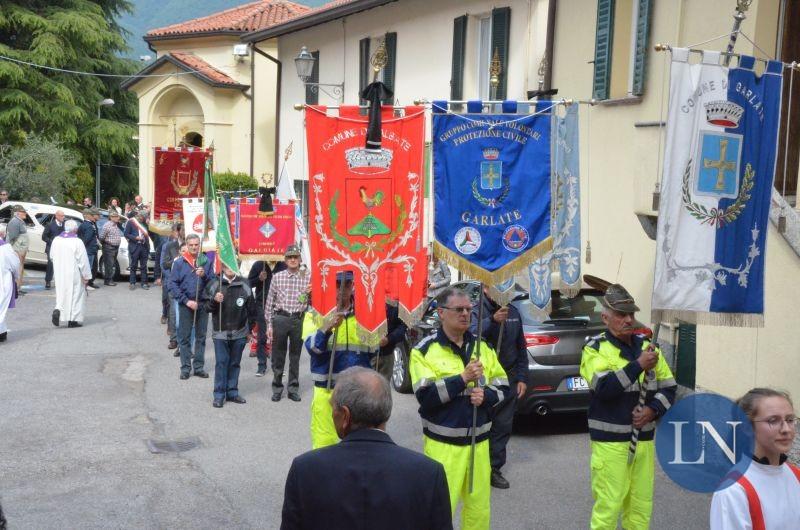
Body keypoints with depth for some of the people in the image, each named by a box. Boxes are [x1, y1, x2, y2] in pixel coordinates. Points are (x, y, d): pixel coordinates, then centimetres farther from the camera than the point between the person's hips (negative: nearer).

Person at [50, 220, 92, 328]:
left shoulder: (56, 240, 1)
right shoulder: (77, 242, -16)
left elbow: (52, 256, 14)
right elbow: (83, 261, -14)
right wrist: (86, 276, -7)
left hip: (59, 273, 5)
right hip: (73, 274, -5)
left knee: (62, 293, 18)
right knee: (75, 294, 5)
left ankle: (58, 310, -7)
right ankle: (73, 320, 7)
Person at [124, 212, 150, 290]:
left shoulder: (144, 223, 12)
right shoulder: (131, 222, 0)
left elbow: (147, 233, 21)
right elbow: (126, 234, -3)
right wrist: (136, 237, -14)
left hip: (144, 246, 3)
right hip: (134, 246, -3)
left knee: (144, 266, 4)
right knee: (134, 266, 1)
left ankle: (144, 283, 8)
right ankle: (132, 283, 7)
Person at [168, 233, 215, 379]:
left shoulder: (206, 262, 2)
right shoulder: (179, 263, -2)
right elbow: (172, 285, -4)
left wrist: (204, 276, -18)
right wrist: (186, 301, -11)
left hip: (203, 304, 2)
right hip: (185, 304, -1)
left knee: (201, 337, 9)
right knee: (184, 337, 4)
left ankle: (199, 367, 17)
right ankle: (185, 368, 12)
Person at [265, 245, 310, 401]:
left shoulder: (307, 278, 4)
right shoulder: (277, 277, 4)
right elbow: (269, 302, 5)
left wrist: (310, 294, -13)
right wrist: (269, 324, 2)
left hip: (299, 320, 0)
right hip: (280, 318, 0)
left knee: (295, 356, 8)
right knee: (278, 355, 6)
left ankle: (293, 388, 18)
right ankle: (277, 388, 18)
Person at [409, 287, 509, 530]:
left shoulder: (483, 346, 8)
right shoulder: (425, 350, -6)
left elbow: (502, 387, 9)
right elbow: (425, 395, -17)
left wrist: (485, 395, -12)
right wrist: (463, 378, -21)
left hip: (479, 441, 5)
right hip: (443, 444, -4)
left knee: (479, 507, 13)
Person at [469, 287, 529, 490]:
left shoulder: (513, 312, 9)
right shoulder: (476, 311, -7)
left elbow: (521, 347, 14)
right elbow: (474, 333, -30)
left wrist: (522, 378, 9)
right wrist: (493, 320, -47)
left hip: (509, 379, 5)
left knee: (503, 426, 9)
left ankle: (493, 468, 20)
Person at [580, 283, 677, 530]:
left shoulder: (647, 345, 10)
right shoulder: (595, 348, -6)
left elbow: (668, 387, 12)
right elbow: (603, 387, -22)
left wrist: (653, 410, -6)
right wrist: (638, 365, -24)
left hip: (644, 438, 5)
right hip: (610, 440, -5)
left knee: (641, 503, 11)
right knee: (608, 504, -4)